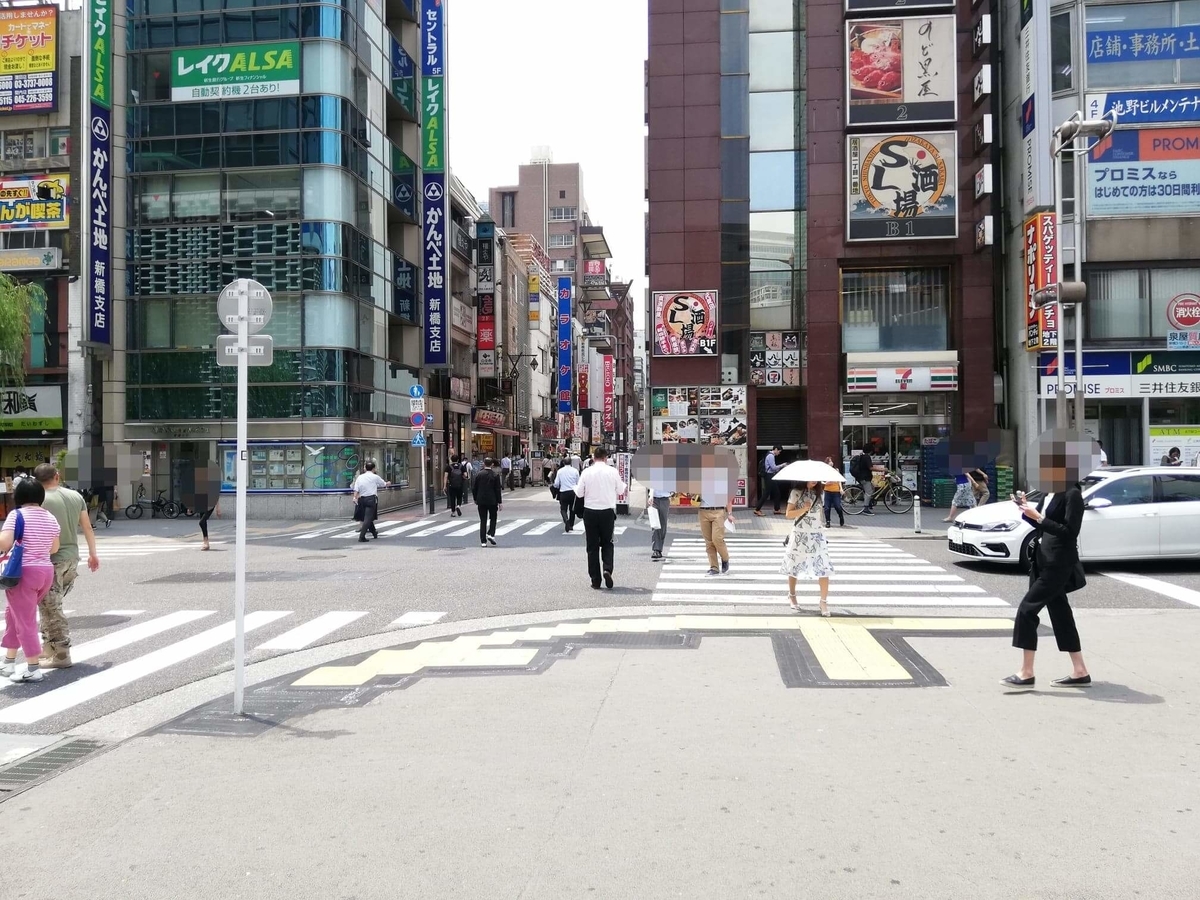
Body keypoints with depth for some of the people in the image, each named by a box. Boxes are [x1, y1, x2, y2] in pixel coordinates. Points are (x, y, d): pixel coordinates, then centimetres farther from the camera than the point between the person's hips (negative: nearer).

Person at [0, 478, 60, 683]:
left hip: (23, 573, -7)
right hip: (46, 572, 7)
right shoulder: (50, 518, 8)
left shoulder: (17, 515, -11)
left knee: (24, 620, 1)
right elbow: (54, 548, 15)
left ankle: (34, 669, 2)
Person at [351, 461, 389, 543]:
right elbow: (384, 484, 14)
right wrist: (388, 483, 34)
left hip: (362, 499, 5)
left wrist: (355, 497, -8)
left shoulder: (360, 477, 6)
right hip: (372, 499, -5)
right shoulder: (375, 477, -2)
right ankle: (361, 537, -15)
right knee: (368, 518, -7)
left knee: (368, 517, 19)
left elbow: (356, 489, -5)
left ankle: (374, 534, 36)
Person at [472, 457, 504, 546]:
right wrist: (500, 502, -1)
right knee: (493, 518, 17)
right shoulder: (495, 475, -7)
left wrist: (476, 499, 15)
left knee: (483, 520, 6)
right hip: (492, 500, -2)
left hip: (481, 500, 2)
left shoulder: (479, 475, -2)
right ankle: (491, 534, -2)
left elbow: (474, 488, 2)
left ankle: (483, 541, 3)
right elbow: (498, 490, -6)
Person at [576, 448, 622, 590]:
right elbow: (620, 490, 6)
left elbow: (579, 493, -2)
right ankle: (607, 569, -11)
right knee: (607, 543, 14)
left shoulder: (587, 472, -6)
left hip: (590, 512, 0)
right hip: (608, 511, 0)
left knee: (592, 546, 8)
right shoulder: (612, 471, -5)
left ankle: (595, 581, 9)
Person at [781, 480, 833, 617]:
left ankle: (824, 601, -4)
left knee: (824, 569, -10)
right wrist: (804, 509, -19)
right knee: (794, 568, 9)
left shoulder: (820, 492, 6)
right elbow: (788, 514, -7)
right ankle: (792, 596, 32)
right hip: (799, 536, -2)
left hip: (817, 536, 2)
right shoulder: (797, 492, -3)